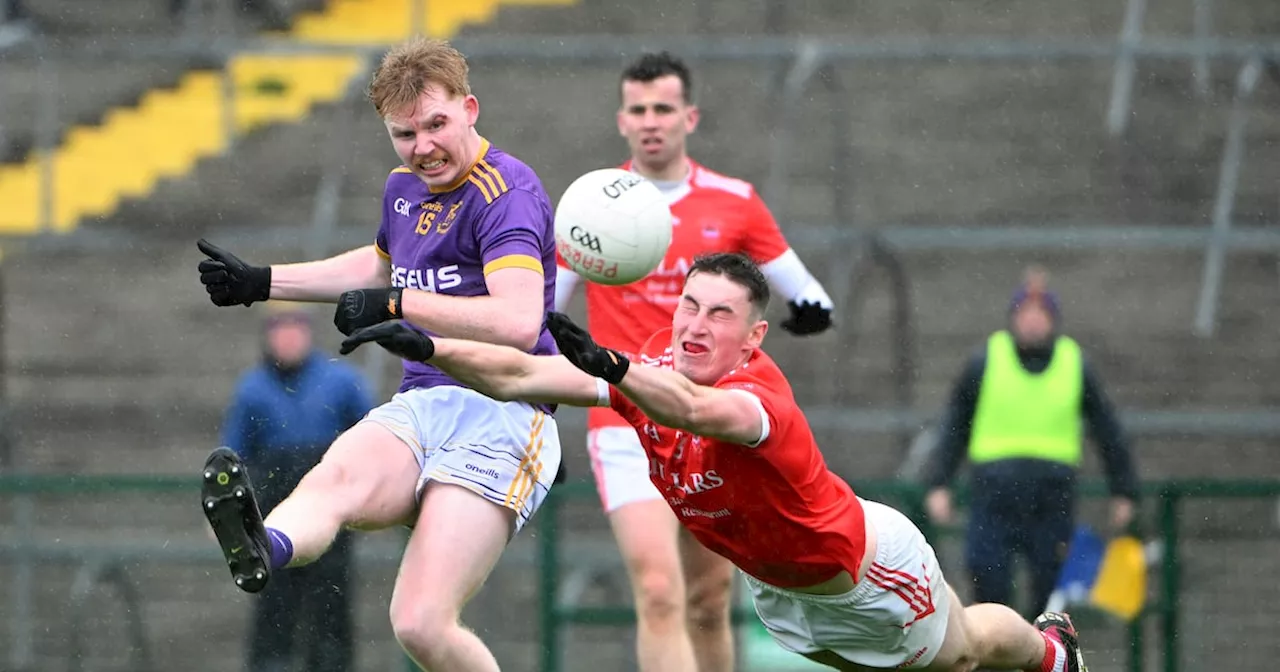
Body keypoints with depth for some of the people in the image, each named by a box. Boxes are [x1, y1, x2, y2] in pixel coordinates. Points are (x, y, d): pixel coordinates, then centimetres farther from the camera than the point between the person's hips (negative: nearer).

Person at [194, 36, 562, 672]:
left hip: (499, 414, -6)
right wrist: (262, 282, 44)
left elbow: (518, 323, -25)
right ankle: (264, 548, -66)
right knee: (333, 479, -33)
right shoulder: (405, 188, 18)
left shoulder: (507, 190, -9)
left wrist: (398, 305, -27)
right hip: (417, 406, 7)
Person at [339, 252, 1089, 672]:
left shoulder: (760, 396, -44)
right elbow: (525, 376, -27)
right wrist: (428, 347, -38)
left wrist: (611, 369, -85)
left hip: (864, 563, -6)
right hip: (775, 579, 6)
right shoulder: (658, 367, -25)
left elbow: (691, 407, -68)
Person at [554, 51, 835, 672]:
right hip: (627, 429, -3)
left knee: (710, 602, 10)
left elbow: (804, 292, 9)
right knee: (658, 594, -19)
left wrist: (811, 308, -15)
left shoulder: (735, 203, 4)